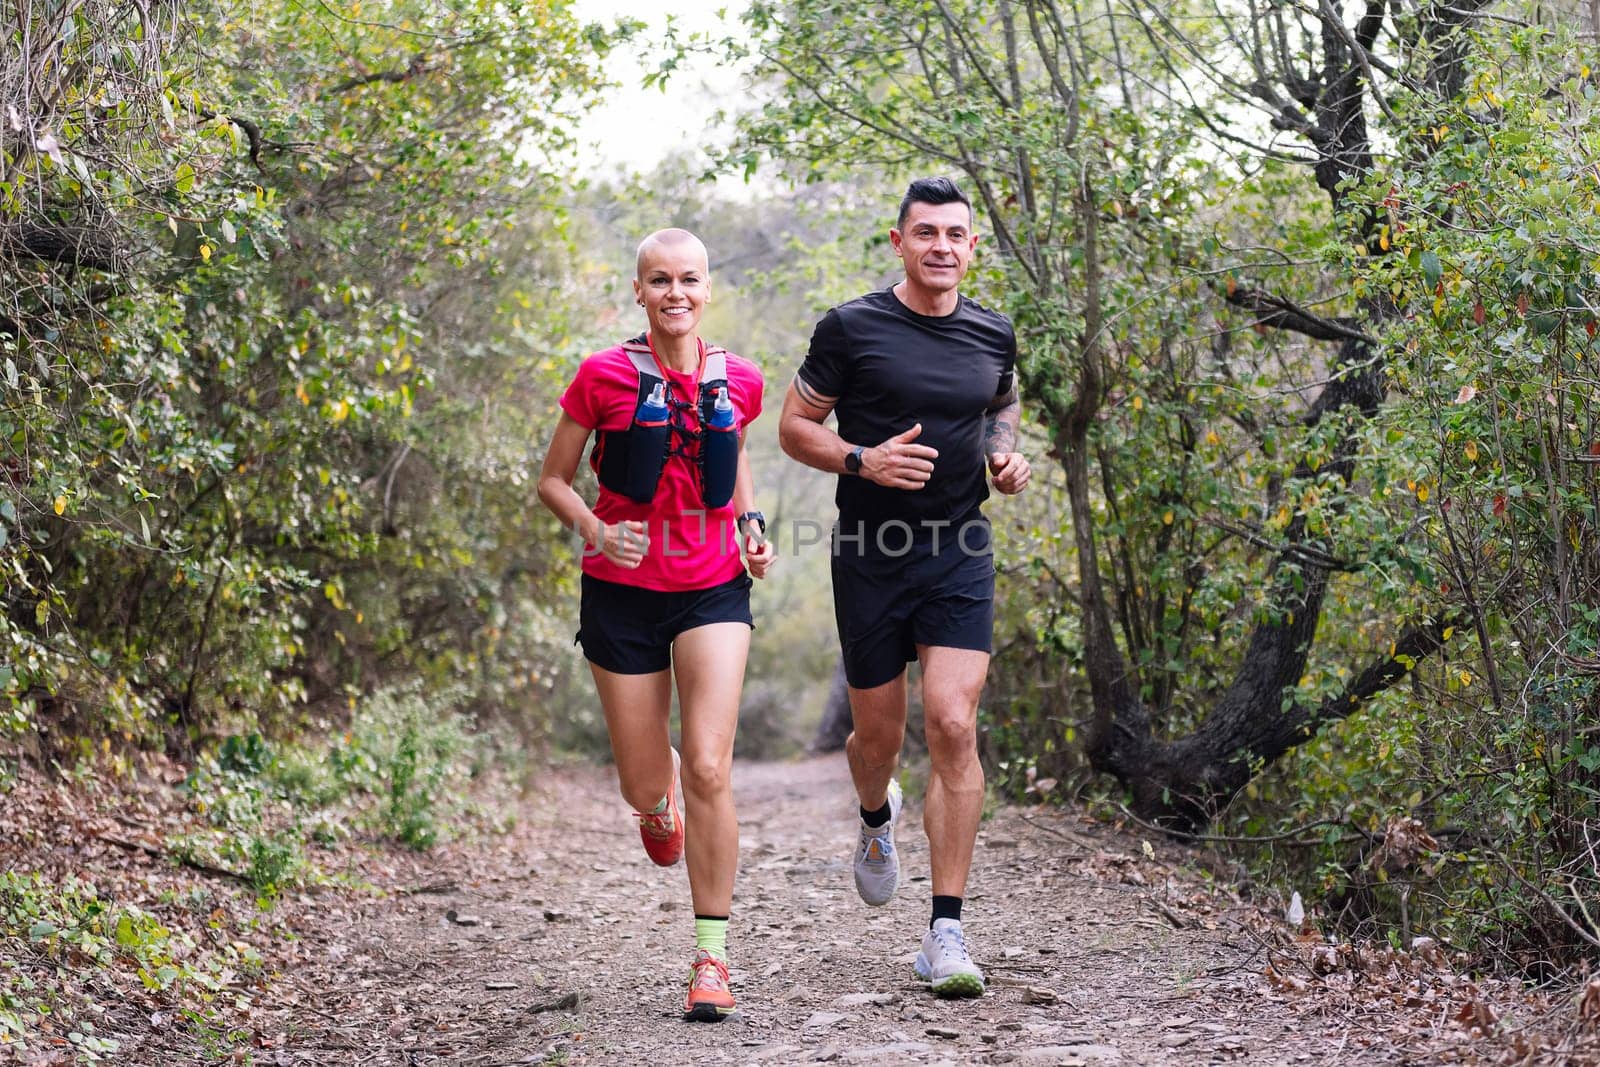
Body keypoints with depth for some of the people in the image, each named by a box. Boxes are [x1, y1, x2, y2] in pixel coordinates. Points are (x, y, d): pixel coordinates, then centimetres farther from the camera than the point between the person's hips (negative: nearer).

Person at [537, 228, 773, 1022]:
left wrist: (751, 524, 5)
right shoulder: (604, 377, -6)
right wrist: (594, 530, -17)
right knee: (645, 789, 8)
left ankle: (711, 955, -4)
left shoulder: (737, 381, 2)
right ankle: (659, 792, 49)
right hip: (623, 594, -1)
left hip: (713, 591, 1)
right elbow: (553, 481, 2)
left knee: (708, 770, -15)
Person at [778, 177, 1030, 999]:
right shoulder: (851, 329, -5)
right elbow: (794, 428, 1)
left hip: (960, 554, 1)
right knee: (880, 733, 9)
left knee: (954, 725, -13)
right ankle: (876, 817, 49)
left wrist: (1007, 456, 5)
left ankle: (946, 933, -9)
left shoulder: (994, 336, 6)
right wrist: (863, 460, -17)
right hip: (871, 555, -1)